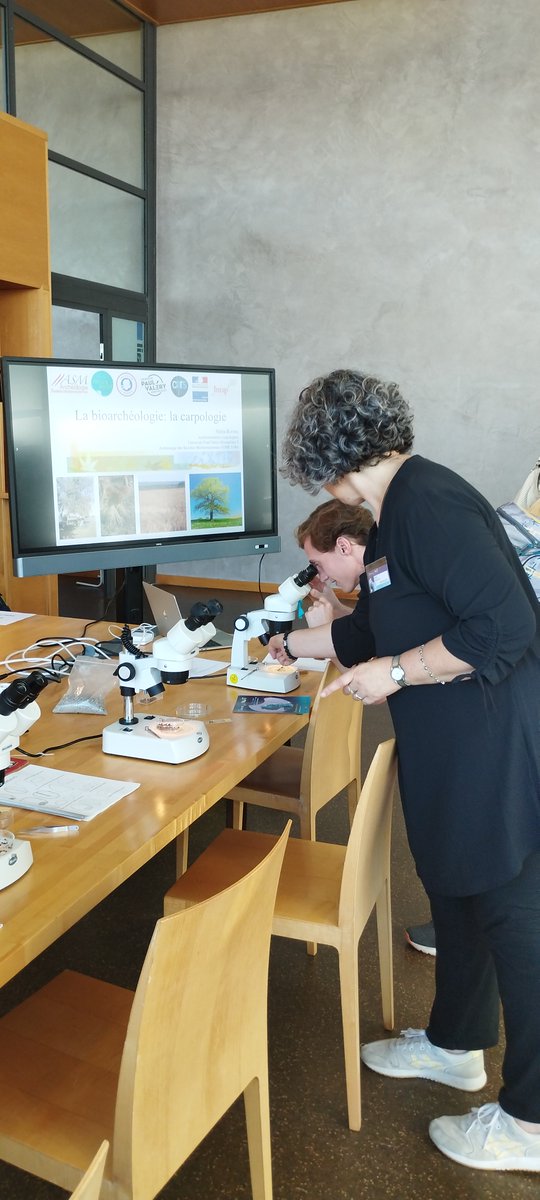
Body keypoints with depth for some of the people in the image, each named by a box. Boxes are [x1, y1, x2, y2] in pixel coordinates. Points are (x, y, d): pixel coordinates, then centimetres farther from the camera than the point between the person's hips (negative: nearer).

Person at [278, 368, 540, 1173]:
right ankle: (456, 1046, 45)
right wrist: (315, 641, 28)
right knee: (453, 892, 22)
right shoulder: (397, 509, 12)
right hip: (452, 752, 10)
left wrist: (394, 672, -21)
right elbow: (381, 631, 24)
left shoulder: (427, 501, -20)